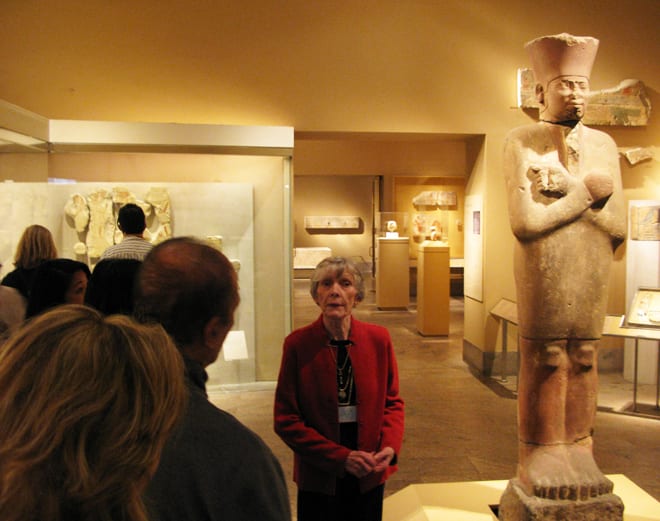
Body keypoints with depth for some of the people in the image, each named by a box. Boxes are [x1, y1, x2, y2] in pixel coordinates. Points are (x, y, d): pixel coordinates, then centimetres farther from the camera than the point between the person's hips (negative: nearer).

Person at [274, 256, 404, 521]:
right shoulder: (297, 343, -14)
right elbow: (286, 420, -10)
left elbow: (393, 402, 3)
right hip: (318, 479, -2)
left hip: (370, 477, 2)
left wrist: (390, 447, -14)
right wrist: (341, 457, -17)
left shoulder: (379, 338, -7)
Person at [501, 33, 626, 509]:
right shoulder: (521, 144, 0)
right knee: (544, 362, 1)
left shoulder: (604, 145, 11)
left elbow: (617, 228, 3)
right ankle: (540, 457, 13)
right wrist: (585, 192, -8)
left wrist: (564, 186, -8)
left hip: (593, 277, 4)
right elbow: (525, 223, -13)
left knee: (584, 362, 7)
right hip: (542, 275, -3)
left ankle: (579, 454, 18)